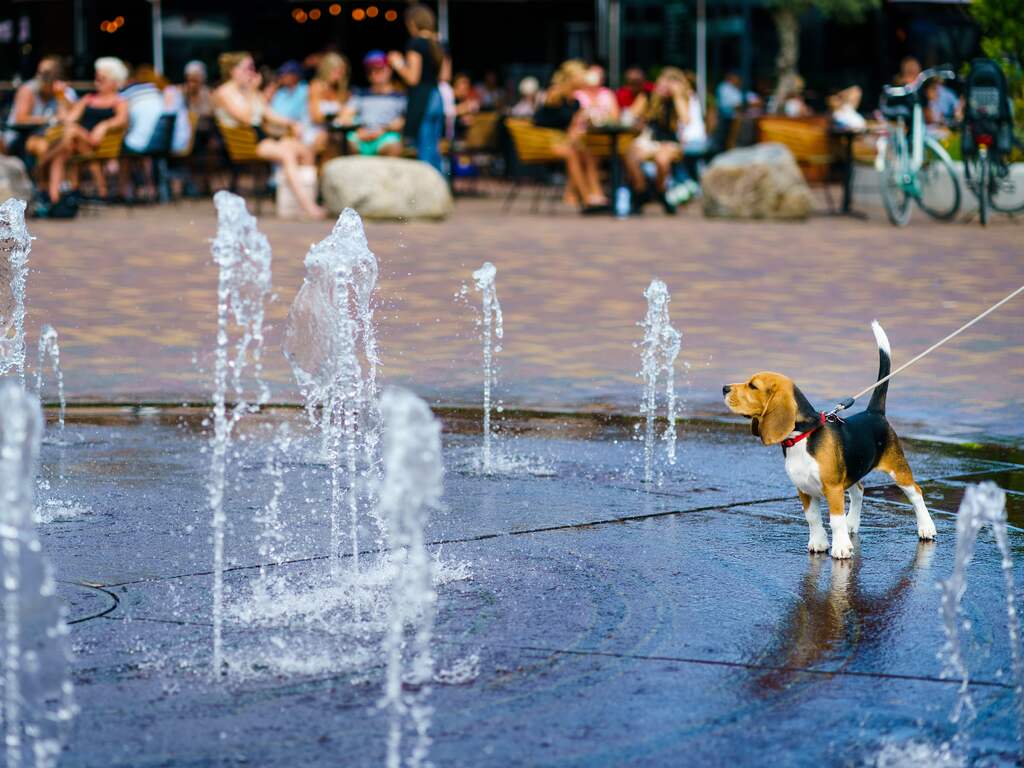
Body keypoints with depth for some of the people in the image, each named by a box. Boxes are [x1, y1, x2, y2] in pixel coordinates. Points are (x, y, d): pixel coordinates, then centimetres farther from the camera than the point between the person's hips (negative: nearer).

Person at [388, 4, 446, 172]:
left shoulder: (416, 43, -10)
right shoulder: (438, 44, 11)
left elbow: (412, 78, -15)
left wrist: (398, 64, 2)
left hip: (421, 99, -7)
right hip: (436, 99, 7)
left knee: (424, 151, -4)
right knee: (434, 149, 11)